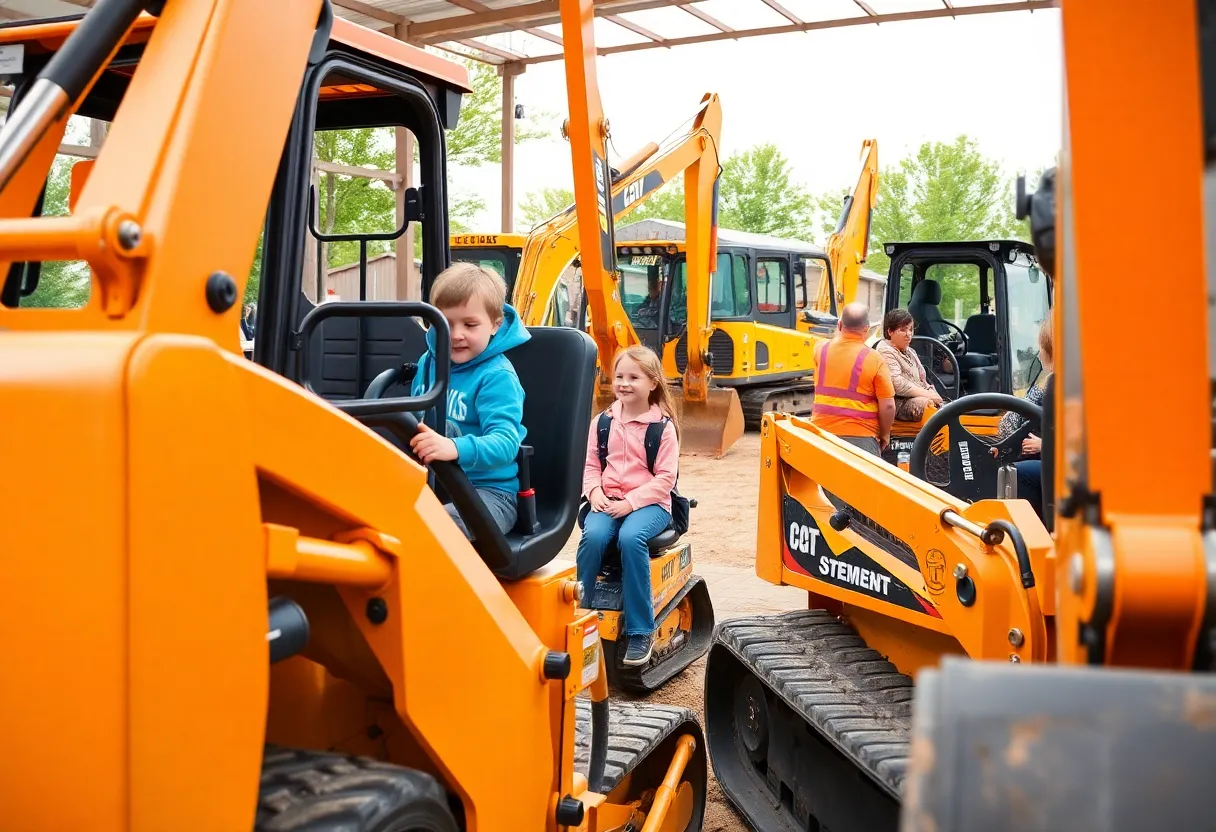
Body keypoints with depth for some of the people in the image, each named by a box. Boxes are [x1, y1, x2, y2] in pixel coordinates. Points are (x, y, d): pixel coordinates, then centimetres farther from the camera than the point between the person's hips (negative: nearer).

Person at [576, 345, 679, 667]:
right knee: (593, 535, -30)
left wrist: (631, 502, -16)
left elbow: (665, 478, -6)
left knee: (631, 537, -34)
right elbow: (590, 465, 10)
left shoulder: (663, 426, -2)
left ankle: (641, 631, -23)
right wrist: (595, 492, -10)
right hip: (608, 501, 3)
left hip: (649, 503, -3)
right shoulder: (602, 422, 9)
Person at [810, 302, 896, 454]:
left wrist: (838, 334, 27)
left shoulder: (821, 350, 0)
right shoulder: (874, 359, -11)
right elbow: (888, 405, -10)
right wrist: (884, 435, 4)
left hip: (822, 431, 4)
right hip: (859, 437, -4)